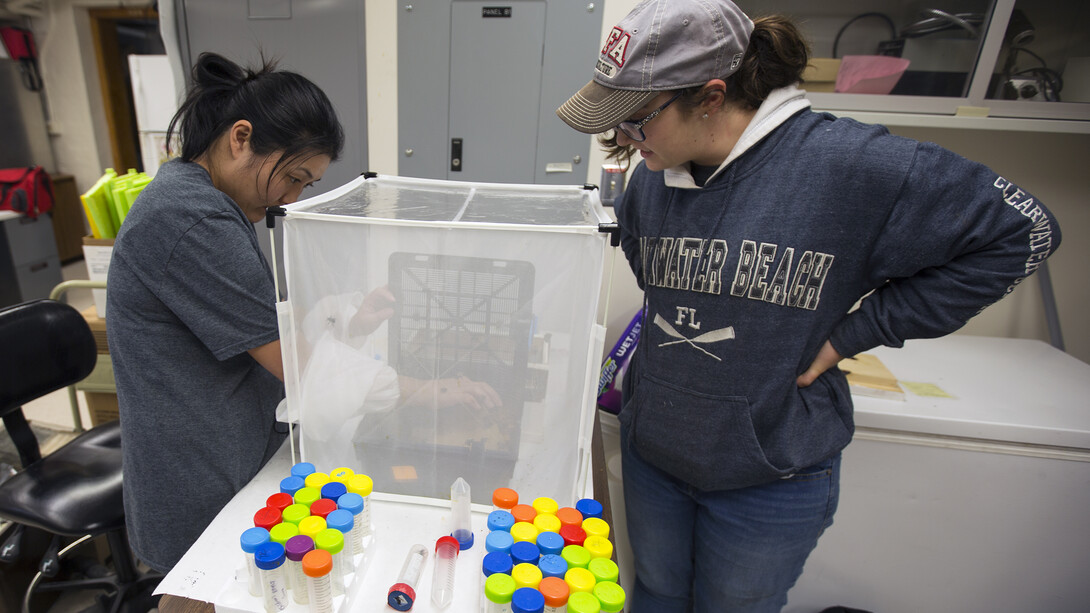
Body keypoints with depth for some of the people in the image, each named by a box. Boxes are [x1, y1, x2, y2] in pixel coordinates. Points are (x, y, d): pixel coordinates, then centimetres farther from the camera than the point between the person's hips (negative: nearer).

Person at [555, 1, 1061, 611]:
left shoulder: (846, 161, -22)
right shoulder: (650, 178, -5)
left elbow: (1022, 229, -13)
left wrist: (850, 334, -15)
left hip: (771, 476, -3)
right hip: (652, 451, 4)